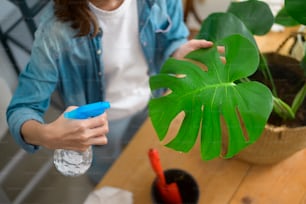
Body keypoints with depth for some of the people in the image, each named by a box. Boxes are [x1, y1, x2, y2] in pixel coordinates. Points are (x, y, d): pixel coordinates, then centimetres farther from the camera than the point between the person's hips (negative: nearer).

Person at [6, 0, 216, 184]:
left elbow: (173, 40, -6)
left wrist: (181, 52, -33)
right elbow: (22, 109, -28)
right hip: (100, 122, -2)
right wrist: (46, 135, -53)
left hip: (153, 105, 3)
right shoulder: (57, 29, -34)